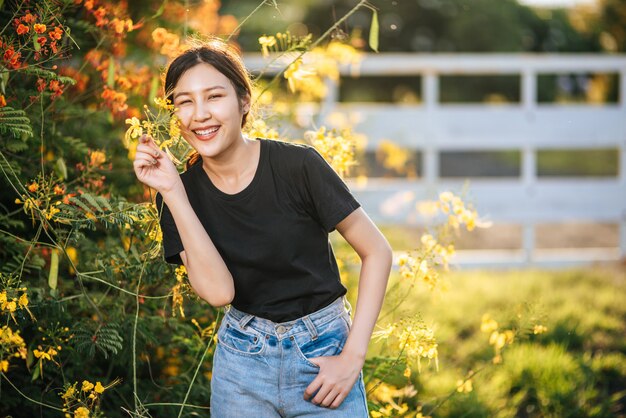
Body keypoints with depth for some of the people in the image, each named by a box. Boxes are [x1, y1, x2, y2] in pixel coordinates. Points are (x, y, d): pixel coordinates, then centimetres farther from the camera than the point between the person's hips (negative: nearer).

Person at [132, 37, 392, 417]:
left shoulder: (297, 165, -15)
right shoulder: (184, 190, -5)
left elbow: (377, 251, -11)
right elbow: (219, 291, -18)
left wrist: (353, 357, -14)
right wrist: (172, 193, -21)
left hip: (322, 355, -3)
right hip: (242, 359, 3)